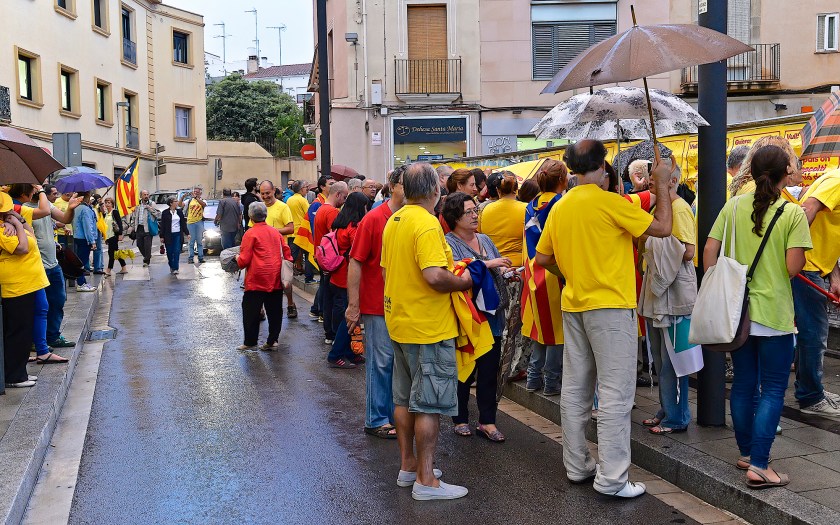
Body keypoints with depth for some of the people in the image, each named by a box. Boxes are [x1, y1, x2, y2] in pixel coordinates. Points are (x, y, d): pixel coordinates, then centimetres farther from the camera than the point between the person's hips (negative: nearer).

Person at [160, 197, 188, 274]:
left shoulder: (179, 212, 8)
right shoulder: (165, 213, -1)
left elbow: (183, 223, 12)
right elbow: (162, 225, -1)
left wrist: (187, 233, 8)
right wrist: (162, 236, -4)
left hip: (178, 235, 2)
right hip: (169, 235, -2)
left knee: (177, 252, -7)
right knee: (170, 252, 5)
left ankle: (175, 268, -6)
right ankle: (171, 267, 24)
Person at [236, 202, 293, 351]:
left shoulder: (250, 234, -8)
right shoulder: (275, 232, 8)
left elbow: (244, 261, -9)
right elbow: (286, 252, 11)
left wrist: (237, 258, 11)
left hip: (257, 280, -5)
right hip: (276, 279, 5)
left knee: (251, 311, 5)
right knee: (274, 311, 10)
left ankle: (250, 342, 8)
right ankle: (272, 341, 13)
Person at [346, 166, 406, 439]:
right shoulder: (373, 219, -11)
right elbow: (355, 263, -11)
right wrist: (353, 305, -13)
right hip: (378, 305, -5)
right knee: (382, 362, 3)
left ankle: (396, 414, 25)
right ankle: (377, 420, 15)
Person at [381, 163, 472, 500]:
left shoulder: (393, 221, 7)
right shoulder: (427, 224, -20)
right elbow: (434, 276, -29)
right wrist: (463, 282, -12)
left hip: (400, 320, 9)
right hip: (429, 327, -9)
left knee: (405, 399, 17)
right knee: (430, 405, -1)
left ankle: (407, 465, 29)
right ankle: (426, 480, 6)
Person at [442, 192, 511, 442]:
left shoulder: (485, 240, 15)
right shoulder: (448, 243, -7)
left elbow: (498, 271, 21)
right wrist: (487, 264, -20)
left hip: (492, 316, 6)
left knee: (490, 370, 7)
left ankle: (487, 421, 16)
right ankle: (460, 419, 20)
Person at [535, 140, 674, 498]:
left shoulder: (559, 207, 6)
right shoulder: (609, 202, -13)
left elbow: (542, 258, 11)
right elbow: (662, 228, -10)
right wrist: (662, 186, 2)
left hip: (573, 306, 7)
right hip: (609, 306, -7)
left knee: (575, 389, 13)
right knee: (615, 392, -3)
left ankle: (576, 466, 23)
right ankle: (611, 478, -1)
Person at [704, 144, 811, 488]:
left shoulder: (733, 206, 1)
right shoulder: (793, 214, -10)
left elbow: (709, 250, -1)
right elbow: (793, 267, -15)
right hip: (774, 314, -4)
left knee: (743, 384, 16)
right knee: (773, 390, 3)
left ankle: (746, 454, 28)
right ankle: (759, 466, -1)